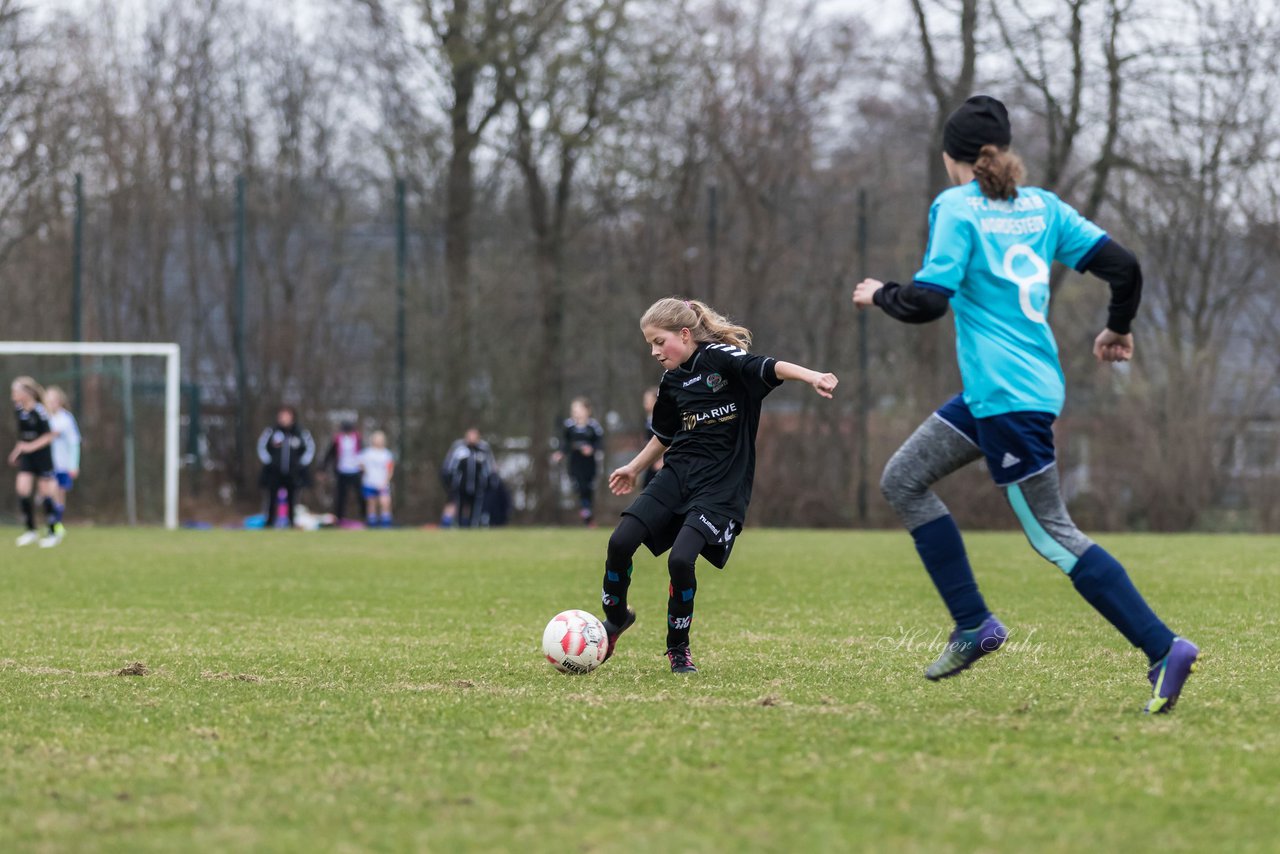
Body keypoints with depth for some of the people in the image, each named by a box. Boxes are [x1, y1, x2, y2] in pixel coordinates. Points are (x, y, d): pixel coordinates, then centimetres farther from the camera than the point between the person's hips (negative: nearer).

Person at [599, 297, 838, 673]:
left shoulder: (720, 357, -9)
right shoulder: (671, 381, 11)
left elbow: (769, 367, -26)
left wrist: (810, 375, -44)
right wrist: (635, 468, 39)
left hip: (720, 485, -6)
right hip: (678, 473, 6)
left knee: (681, 559, -20)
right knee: (620, 542, -8)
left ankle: (678, 647, 2)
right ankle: (616, 618, 18)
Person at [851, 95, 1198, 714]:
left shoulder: (957, 207, -10)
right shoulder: (1041, 205, 9)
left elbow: (929, 301, -16)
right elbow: (1122, 264, 5)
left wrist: (879, 294, 4)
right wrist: (1117, 330, 24)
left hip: (1008, 398, -8)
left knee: (1053, 536, -5)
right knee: (902, 481, 16)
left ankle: (1164, 648, -9)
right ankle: (973, 625, 13)